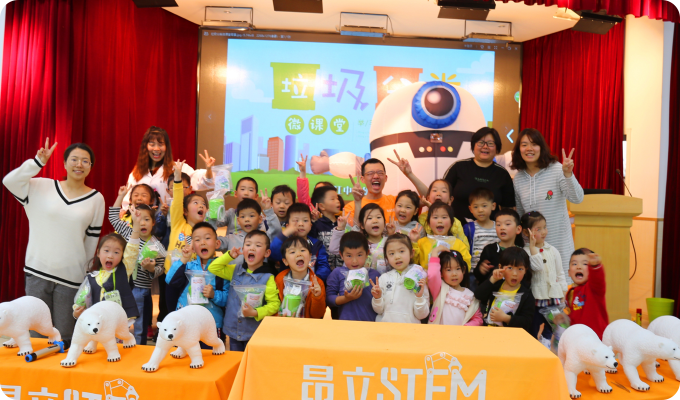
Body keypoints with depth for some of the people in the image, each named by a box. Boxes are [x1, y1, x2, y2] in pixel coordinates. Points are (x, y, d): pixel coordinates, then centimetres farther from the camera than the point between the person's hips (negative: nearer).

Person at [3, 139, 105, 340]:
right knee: (36, 334, 10)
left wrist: (87, 272, 8)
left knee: (64, 336, 7)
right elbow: (9, 181, -8)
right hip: (37, 271, 1)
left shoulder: (96, 199, 3)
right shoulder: (42, 187, 4)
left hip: (71, 277, 0)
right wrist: (39, 161, -12)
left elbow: (93, 238, 6)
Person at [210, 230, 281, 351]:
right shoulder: (235, 271, 6)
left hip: (255, 333, -4)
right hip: (233, 331, 5)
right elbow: (213, 268, 10)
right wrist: (230, 255, -2)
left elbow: (274, 304, -14)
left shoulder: (267, 278, -11)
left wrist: (256, 313, -25)